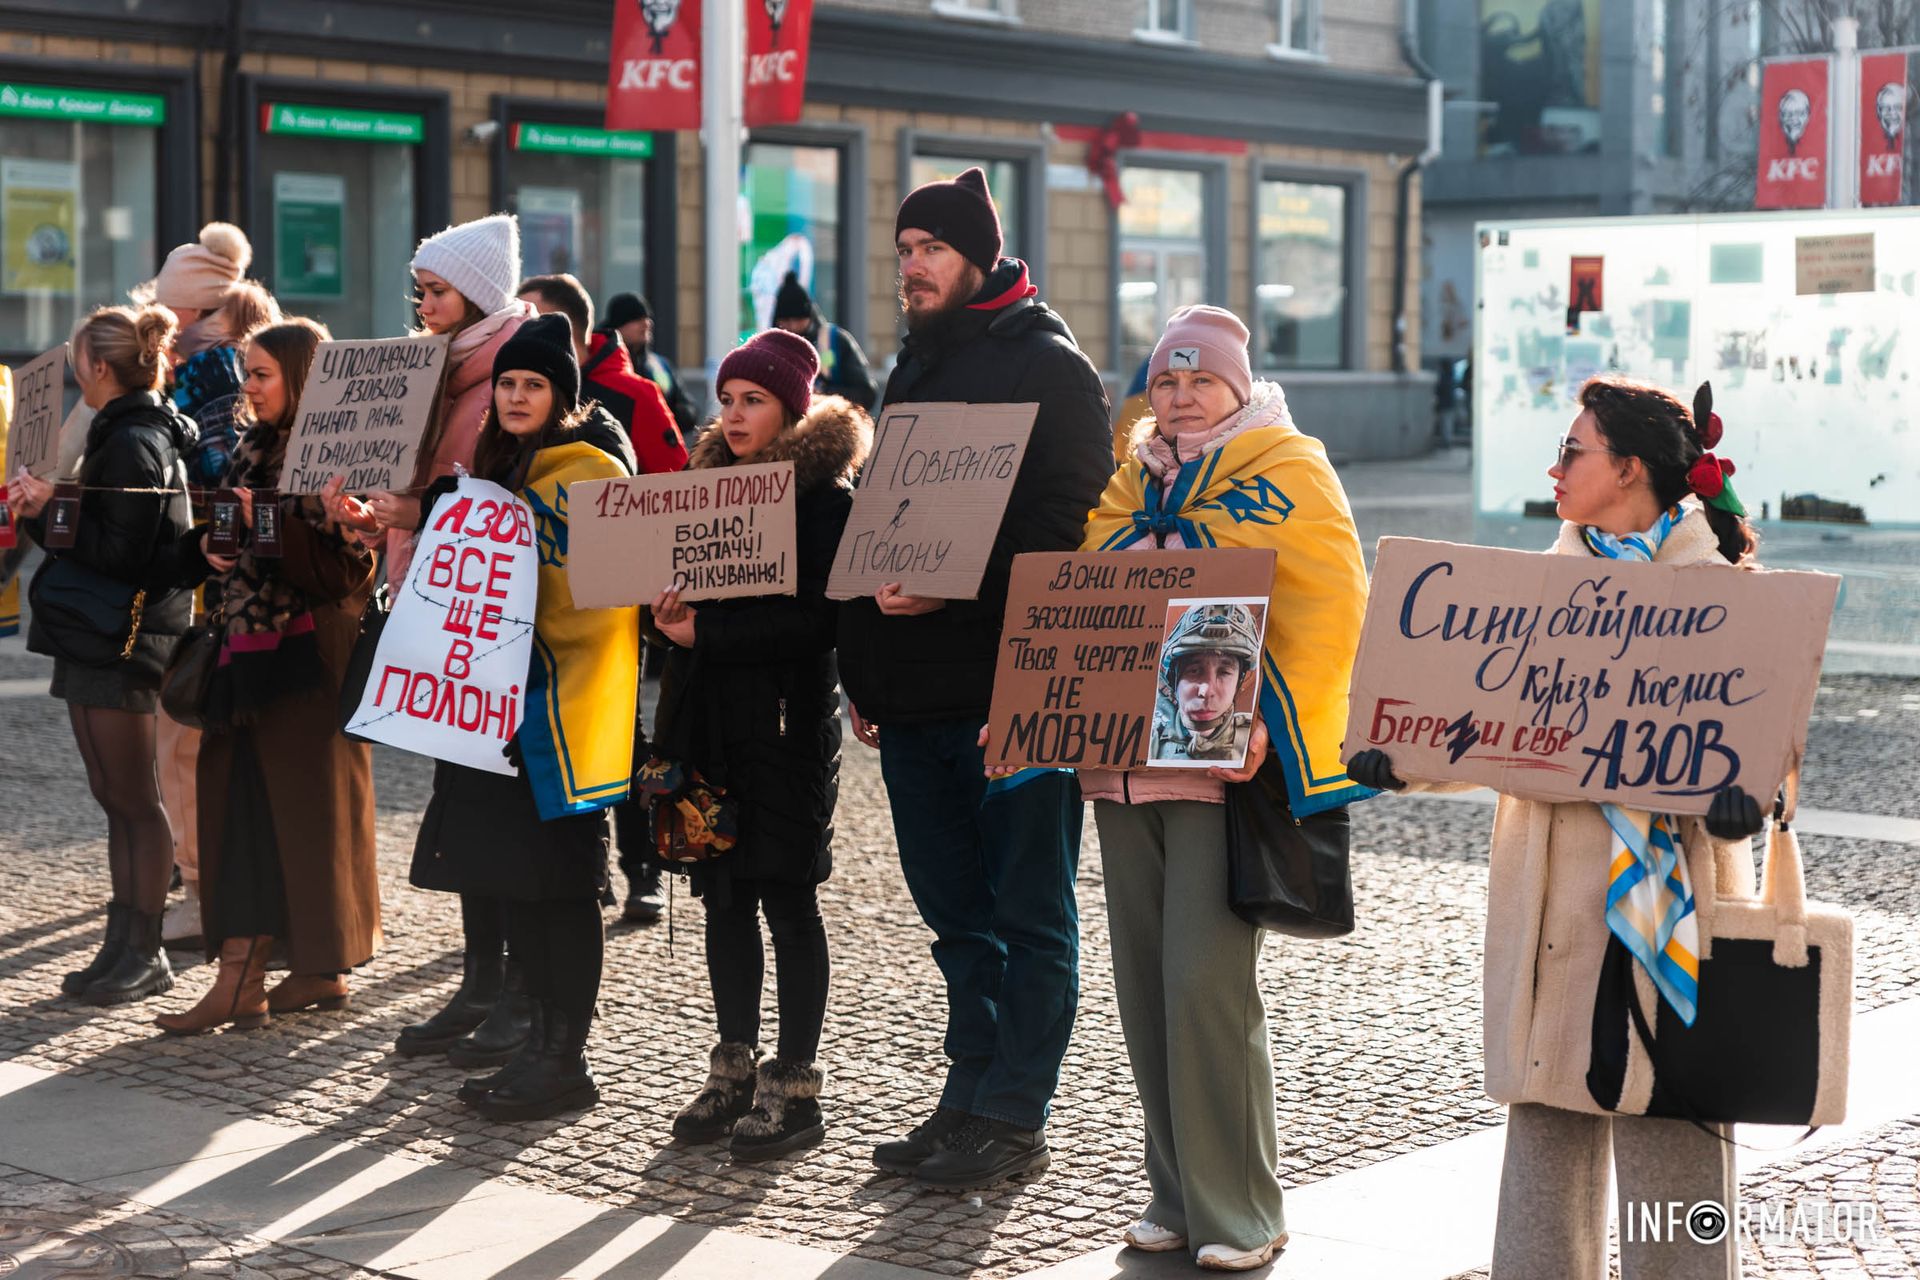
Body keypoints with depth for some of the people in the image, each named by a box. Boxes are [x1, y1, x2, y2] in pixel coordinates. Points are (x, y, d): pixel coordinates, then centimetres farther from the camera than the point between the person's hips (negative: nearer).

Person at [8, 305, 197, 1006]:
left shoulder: (134, 444, -15)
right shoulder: (131, 435, 16)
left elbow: (122, 554, -21)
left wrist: (50, 511, -16)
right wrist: (42, 512, 10)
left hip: (119, 644, -10)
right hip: (96, 640, 10)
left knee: (133, 801, -3)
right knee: (119, 799, 12)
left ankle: (144, 952, 4)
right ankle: (124, 944, 18)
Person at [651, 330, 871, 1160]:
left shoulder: (823, 494, -7)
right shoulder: (712, 481, 15)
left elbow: (817, 618, -16)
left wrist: (706, 633, -16)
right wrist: (671, 615, -5)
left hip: (786, 718, -7)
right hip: (710, 716, 7)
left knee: (786, 896, -1)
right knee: (724, 894, 9)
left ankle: (795, 1086, 5)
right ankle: (734, 1071, 18)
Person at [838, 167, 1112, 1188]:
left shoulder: (1049, 366, -7)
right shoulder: (917, 365, 18)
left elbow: (1064, 527, -17)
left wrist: (955, 589, -27)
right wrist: (866, 672, 15)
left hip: (1015, 684, -8)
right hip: (915, 691, 8)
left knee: (1027, 912, 1)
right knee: (957, 912, 14)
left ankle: (1014, 1121, 6)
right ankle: (971, 1099, 23)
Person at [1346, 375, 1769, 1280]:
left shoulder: (1718, 584, -1)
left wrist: (1740, 788, -30)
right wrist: (1405, 764, -5)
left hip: (1670, 872, -5)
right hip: (1554, 873, 5)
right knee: (1547, 1099, 9)